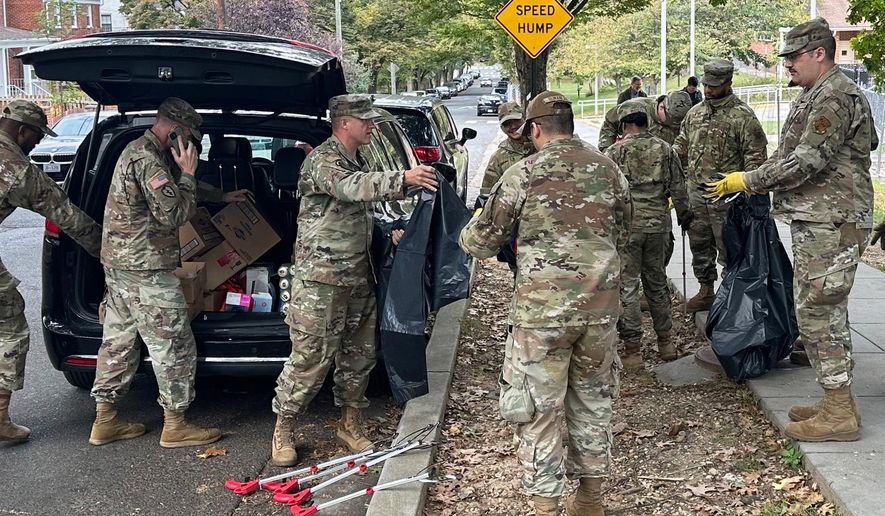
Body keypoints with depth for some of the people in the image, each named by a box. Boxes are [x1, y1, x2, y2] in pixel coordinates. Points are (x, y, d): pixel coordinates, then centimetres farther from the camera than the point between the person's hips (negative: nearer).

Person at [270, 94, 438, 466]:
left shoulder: (358, 163, 17)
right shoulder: (321, 160, -12)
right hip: (321, 278, -8)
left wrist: (389, 231, 11)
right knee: (310, 358, -5)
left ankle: (350, 424, 27)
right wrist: (402, 179, -43)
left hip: (359, 278, 9)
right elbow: (350, 187, -33)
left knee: (360, 354, 12)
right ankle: (284, 429, 11)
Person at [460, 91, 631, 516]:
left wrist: (467, 235, 22)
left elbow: (482, 242, -1)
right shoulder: (610, 170, 5)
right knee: (593, 402, 18)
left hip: (542, 310, -4)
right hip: (601, 308, 5)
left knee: (539, 410, 6)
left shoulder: (522, 174, -8)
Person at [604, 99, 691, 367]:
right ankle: (665, 341, 25)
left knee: (626, 285, 2)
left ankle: (632, 349, 2)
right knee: (657, 281, 18)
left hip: (626, 224, -4)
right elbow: (678, 188, 7)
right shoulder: (665, 149, 5)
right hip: (658, 224, 4)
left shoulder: (614, 152, -5)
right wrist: (684, 214, 21)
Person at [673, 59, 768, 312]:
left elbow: (756, 154, -10)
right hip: (695, 193, 6)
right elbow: (681, 146, 21)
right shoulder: (695, 112, 11)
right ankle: (706, 290, 27)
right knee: (699, 246, 14)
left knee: (728, 248, 0)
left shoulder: (742, 116, -9)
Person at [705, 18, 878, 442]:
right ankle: (838, 401, 23)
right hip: (817, 221, 11)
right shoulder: (817, 95, 19)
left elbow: (806, 161, -22)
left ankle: (839, 415, -1)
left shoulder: (835, 96, -15)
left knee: (819, 313, -8)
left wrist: (747, 181, -16)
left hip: (829, 224, -11)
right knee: (821, 312, 14)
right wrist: (752, 182, 13)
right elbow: (796, 156, 23)